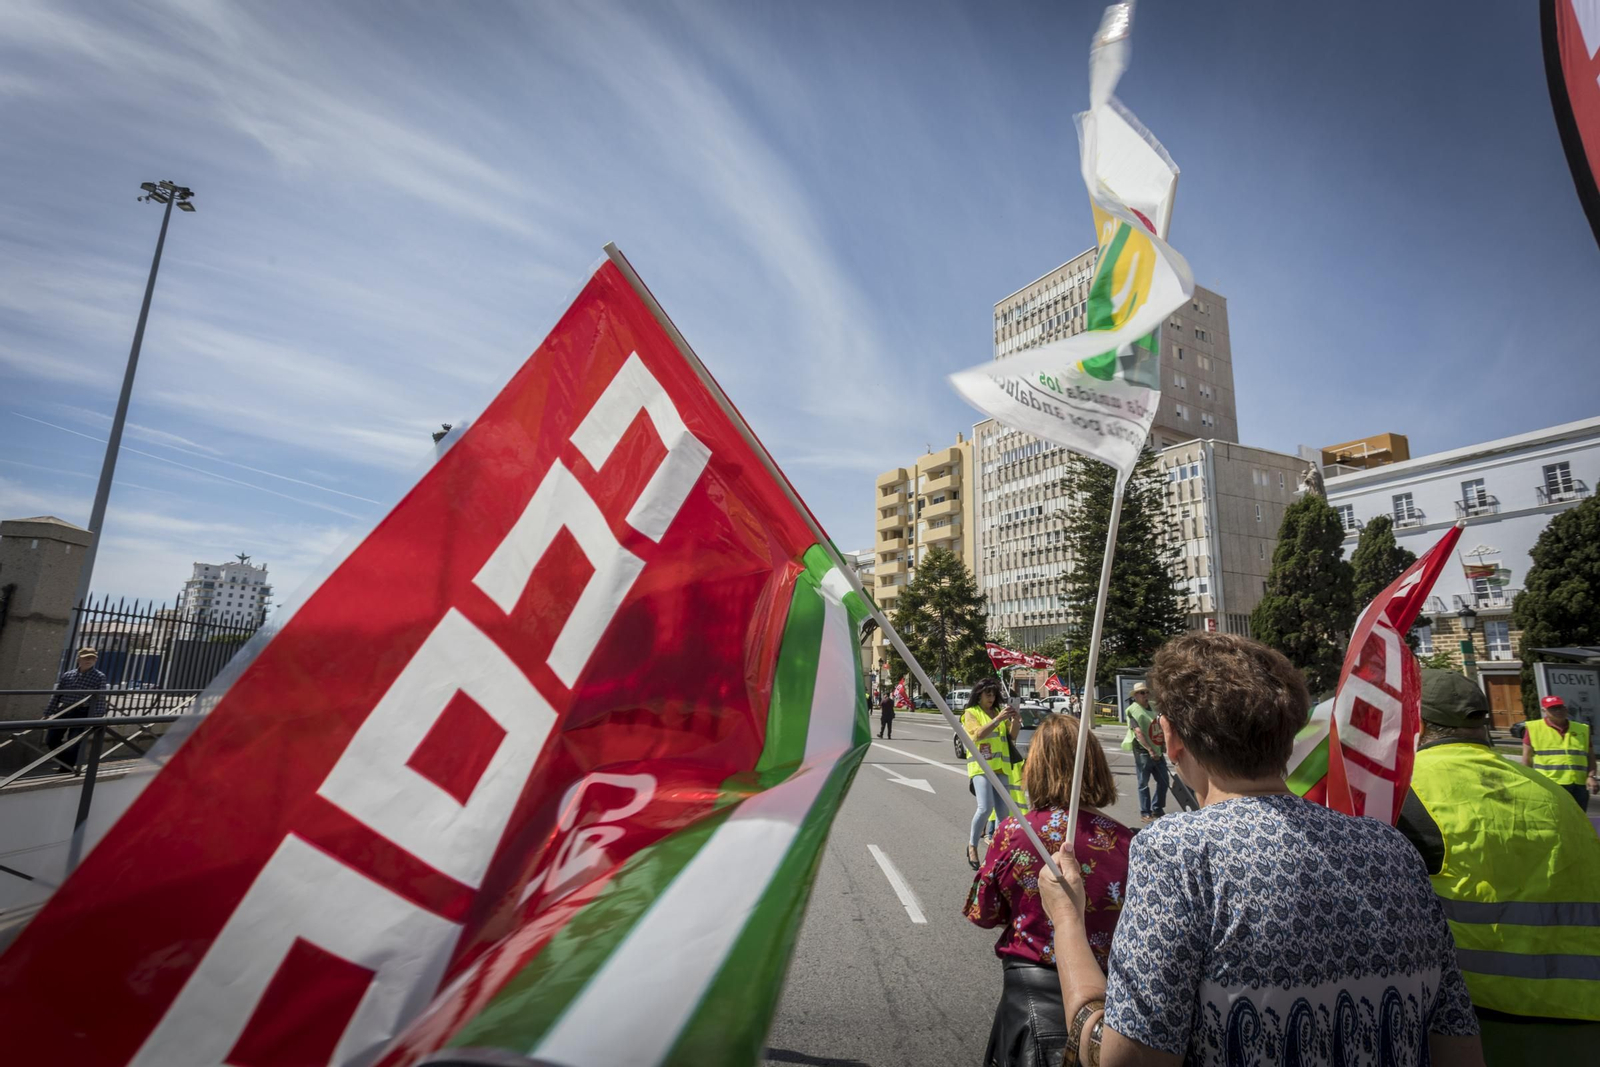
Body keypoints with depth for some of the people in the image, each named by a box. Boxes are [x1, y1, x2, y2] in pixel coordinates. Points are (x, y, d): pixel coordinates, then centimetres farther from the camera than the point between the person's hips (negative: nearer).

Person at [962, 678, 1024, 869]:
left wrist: (1015, 721, -7)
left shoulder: (998, 712, 15)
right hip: (980, 766, -6)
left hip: (1001, 766, 6)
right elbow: (978, 735, -15)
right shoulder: (971, 713, 0)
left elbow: (1011, 736, 12)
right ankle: (972, 846, -2)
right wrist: (998, 720, -24)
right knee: (985, 807, -19)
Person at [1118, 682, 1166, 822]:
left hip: (1157, 751, 7)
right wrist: (1149, 749, -25)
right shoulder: (1133, 710, -12)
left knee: (1163, 781, 12)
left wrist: (1163, 744, 11)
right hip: (1143, 752, -7)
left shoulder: (1152, 707, 12)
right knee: (1144, 784, 2)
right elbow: (1138, 732, -20)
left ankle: (1157, 809, 28)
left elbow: (1159, 727, 21)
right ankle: (1145, 813, 12)